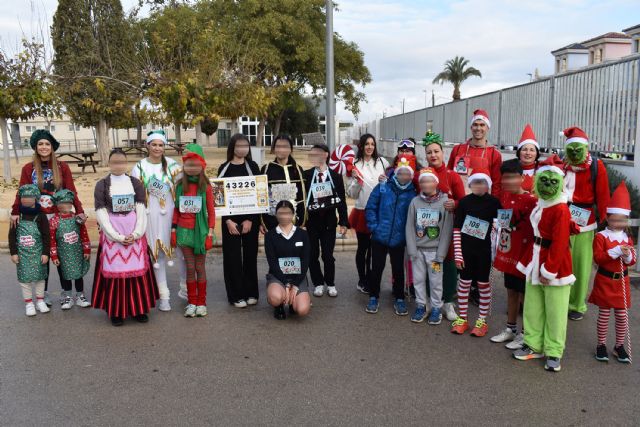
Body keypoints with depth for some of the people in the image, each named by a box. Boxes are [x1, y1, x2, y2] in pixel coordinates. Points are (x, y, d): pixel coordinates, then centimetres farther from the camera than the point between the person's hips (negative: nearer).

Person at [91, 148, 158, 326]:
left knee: (137, 269, 3)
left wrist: (136, 233, -10)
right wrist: (118, 237, -12)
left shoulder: (136, 183, 6)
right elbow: (101, 215, -5)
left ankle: (139, 308, 13)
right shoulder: (101, 185, 1)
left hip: (135, 233, 2)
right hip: (111, 234, -1)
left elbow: (141, 210, 2)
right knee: (114, 270, -1)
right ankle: (116, 311, 9)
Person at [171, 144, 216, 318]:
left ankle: (201, 303, 16)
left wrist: (210, 234, -7)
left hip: (200, 231, -2)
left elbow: (211, 211, -3)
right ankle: (191, 303, 16)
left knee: (200, 267, 6)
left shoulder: (206, 186, -5)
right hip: (184, 231, 2)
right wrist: (173, 230, 5)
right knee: (190, 268, 6)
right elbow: (176, 209, 8)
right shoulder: (179, 186, 3)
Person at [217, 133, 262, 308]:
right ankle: (236, 295, 11)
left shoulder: (253, 166, 4)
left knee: (250, 254, 6)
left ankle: (251, 292, 17)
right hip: (230, 218, 0)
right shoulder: (224, 168, 3)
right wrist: (228, 220, -9)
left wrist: (250, 220, -9)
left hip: (250, 218, 1)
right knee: (232, 255, 1)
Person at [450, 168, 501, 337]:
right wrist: (458, 254, -6)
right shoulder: (464, 201, -3)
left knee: (483, 284, 8)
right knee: (464, 282, 9)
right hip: (465, 248, 1)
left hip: (483, 249, -1)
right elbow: (456, 229, -2)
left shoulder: (493, 202, -4)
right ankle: (462, 319, 21)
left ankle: (482, 321, 20)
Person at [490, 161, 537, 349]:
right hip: (507, 253, 7)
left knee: (524, 295, 7)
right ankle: (511, 329, 34)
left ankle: (525, 334, 22)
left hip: (523, 254, -6)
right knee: (511, 291, 19)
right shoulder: (504, 196, 3)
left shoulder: (531, 200, -18)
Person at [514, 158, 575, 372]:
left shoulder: (561, 210, -17)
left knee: (554, 312, 5)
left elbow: (559, 243, -20)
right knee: (532, 308, 16)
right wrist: (530, 261, 12)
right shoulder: (539, 205, 7)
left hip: (555, 266, -8)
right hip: (535, 261, 8)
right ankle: (534, 345, 29)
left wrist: (549, 271, -18)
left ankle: (553, 353, 17)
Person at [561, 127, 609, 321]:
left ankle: (577, 305, 17)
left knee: (581, 263, 4)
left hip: (584, 222, -1)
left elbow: (602, 195, -1)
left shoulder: (596, 166, -1)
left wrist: (604, 221, -3)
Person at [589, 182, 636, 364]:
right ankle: (601, 345, 18)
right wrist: (616, 251, -26)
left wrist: (628, 255, -19)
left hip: (622, 281, 4)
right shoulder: (601, 236, -8)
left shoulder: (627, 238, 5)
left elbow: (632, 260, 2)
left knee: (622, 315, 8)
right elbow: (597, 257, -19)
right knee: (604, 314, 6)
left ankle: (619, 346, 22)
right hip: (605, 281, -4)